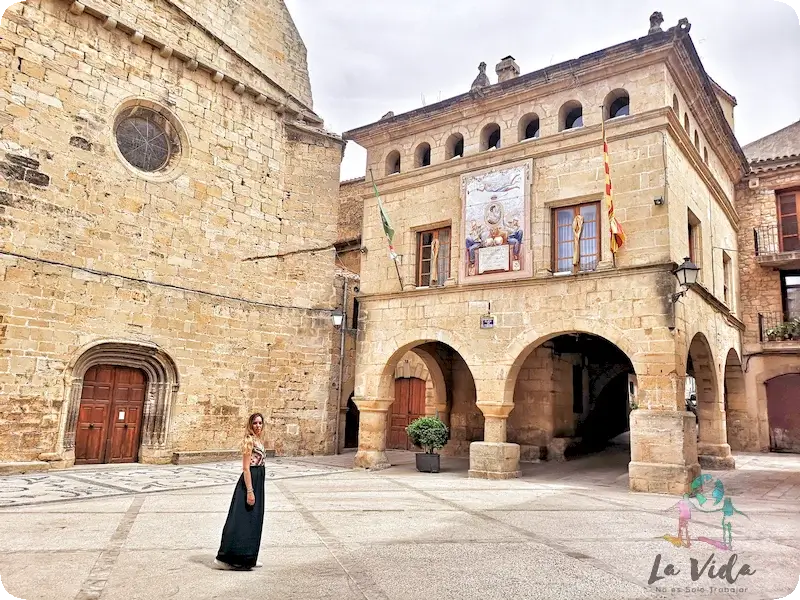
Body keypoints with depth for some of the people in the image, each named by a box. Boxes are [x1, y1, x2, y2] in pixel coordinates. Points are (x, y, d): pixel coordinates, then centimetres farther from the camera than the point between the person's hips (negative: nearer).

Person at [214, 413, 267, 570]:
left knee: (254, 521, 14)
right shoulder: (249, 440, -15)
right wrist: (249, 491, -22)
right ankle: (224, 558, 2)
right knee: (242, 521, -5)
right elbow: (246, 467, -19)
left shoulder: (258, 440, 13)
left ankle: (248, 558, 23)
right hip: (249, 482, -10)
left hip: (257, 483, 10)